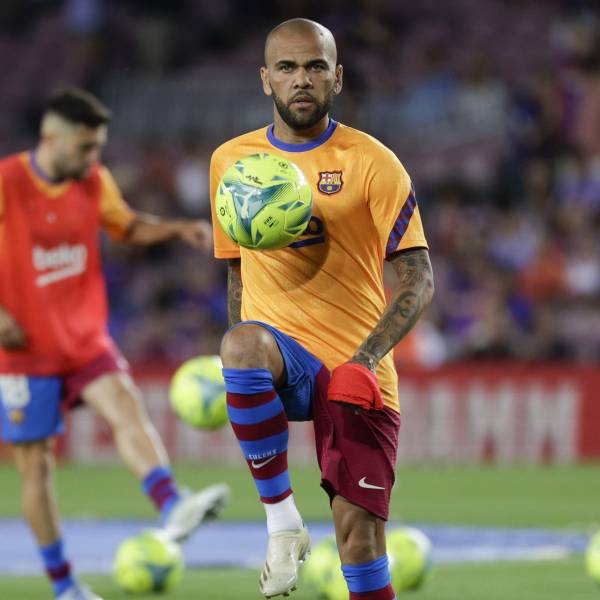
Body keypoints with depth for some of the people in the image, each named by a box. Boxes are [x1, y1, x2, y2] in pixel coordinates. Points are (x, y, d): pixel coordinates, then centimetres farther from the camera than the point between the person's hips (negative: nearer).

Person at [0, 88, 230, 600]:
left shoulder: (94, 182, 2)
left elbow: (128, 227, 19)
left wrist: (179, 229, 2)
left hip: (86, 339, 4)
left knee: (128, 406, -24)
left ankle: (172, 508, -43)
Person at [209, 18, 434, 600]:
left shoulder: (371, 162, -1)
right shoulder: (231, 159, 11)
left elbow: (418, 279, -5)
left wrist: (366, 359, -21)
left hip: (357, 374, -2)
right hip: (278, 356, 2)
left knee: (360, 537, -10)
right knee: (241, 344, -35)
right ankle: (280, 518, -22)